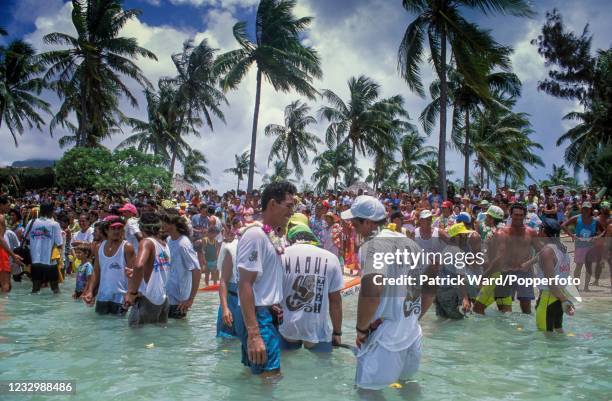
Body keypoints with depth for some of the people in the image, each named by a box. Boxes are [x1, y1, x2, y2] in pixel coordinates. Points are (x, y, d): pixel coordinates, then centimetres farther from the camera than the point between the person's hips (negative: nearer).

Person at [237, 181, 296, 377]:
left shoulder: (274, 236, 11)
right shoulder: (255, 234, -16)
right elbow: (245, 285, -22)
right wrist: (253, 334, -26)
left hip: (271, 316, 9)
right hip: (259, 318, -9)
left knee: (257, 376, 17)